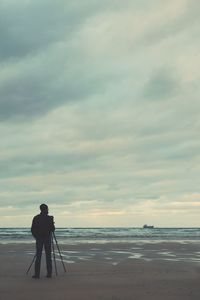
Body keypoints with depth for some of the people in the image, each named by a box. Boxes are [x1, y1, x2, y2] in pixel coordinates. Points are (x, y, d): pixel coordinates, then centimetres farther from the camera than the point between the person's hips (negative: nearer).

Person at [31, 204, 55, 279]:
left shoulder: (36, 218, 1)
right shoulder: (49, 218, -6)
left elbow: (32, 229, 2)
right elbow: (52, 229, -6)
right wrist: (52, 224, 15)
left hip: (39, 238, 2)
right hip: (47, 238, -2)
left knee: (38, 256, 3)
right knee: (48, 256, 5)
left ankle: (37, 274, -2)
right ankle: (49, 273, 4)